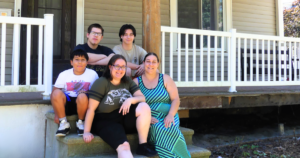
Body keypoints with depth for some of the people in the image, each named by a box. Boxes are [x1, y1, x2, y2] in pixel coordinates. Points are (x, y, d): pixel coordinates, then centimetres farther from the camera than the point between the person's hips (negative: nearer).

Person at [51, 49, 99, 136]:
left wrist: (87, 92, -18)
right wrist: (56, 113, -9)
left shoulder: (92, 74, 1)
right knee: (57, 93, -29)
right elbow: (54, 93, -1)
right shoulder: (64, 74, 2)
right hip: (67, 104, 1)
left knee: (82, 96, -36)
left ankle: (81, 123, -7)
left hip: (82, 103, -1)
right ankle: (64, 124, -12)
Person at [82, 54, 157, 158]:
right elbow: (91, 109, -8)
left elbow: (142, 98, 3)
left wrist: (131, 100, -21)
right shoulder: (102, 82, -4)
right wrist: (87, 132, -13)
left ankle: (143, 145, -15)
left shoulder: (128, 81, 11)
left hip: (126, 119, 5)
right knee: (124, 147, -31)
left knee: (144, 107, -23)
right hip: (107, 122, -4)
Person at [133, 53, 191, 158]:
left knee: (168, 128, -33)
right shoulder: (136, 82, 9)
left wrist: (170, 115, -15)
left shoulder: (165, 79, 12)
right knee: (158, 128, -33)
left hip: (167, 117, 1)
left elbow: (176, 99, 5)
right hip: (147, 120, -1)